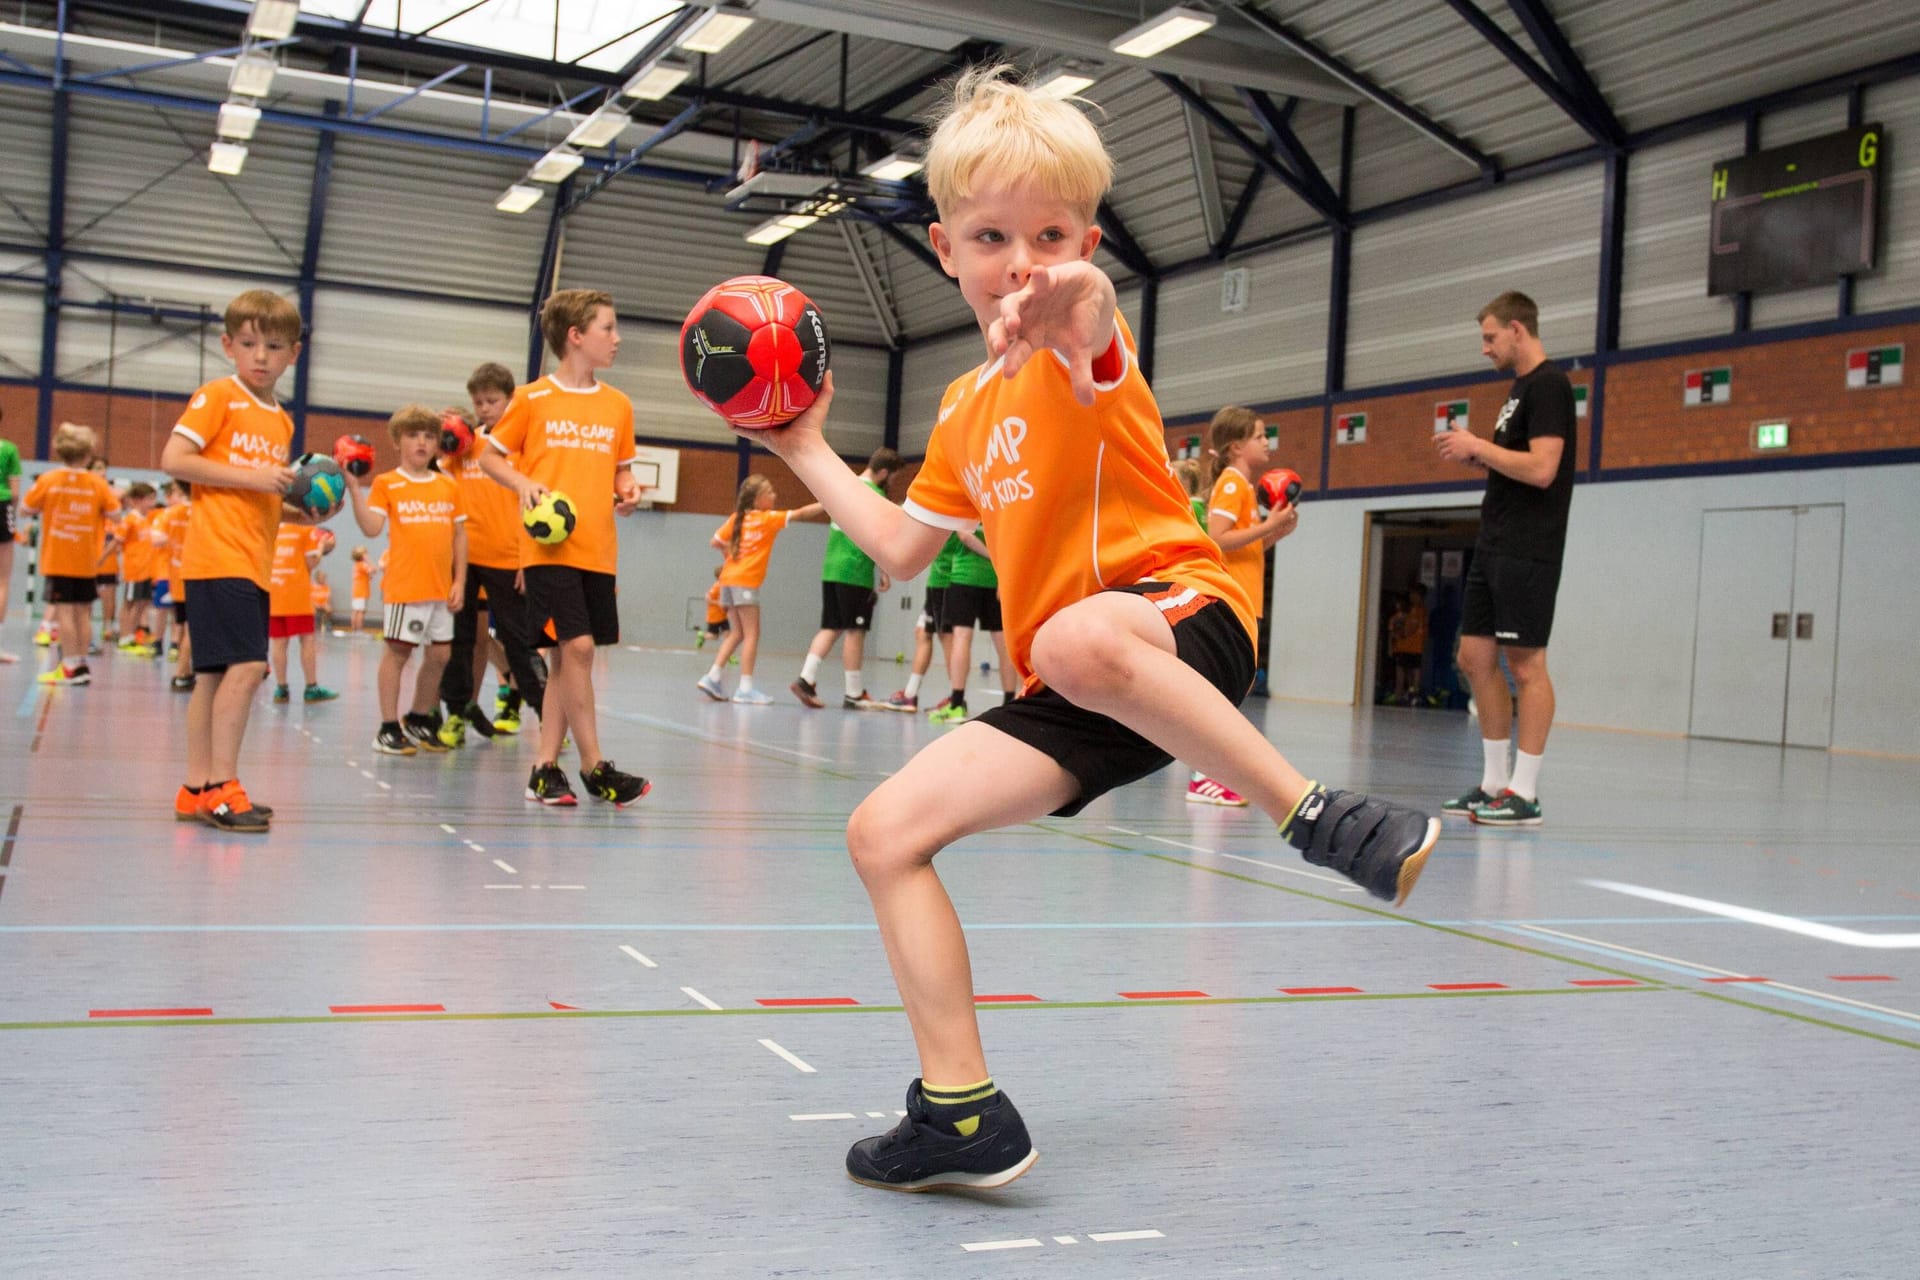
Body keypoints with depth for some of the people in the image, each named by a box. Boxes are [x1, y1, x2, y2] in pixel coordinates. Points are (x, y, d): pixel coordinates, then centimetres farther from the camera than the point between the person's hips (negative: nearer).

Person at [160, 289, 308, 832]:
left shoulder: (282, 422, 18)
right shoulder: (217, 396, -3)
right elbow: (174, 460, -12)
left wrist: (303, 511, 7)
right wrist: (252, 477, -16)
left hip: (254, 564, 8)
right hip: (218, 557, -8)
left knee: (216, 674, 10)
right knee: (246, 665, -16)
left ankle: (197, 789, 16)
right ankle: (221, 786, -11)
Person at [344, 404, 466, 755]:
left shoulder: (449, 486, 10)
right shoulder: (387, 484, -1)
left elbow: (460, 534, 12)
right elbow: (371, 527, -11)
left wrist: (460, 581, 6)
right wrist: (354, 488, -19)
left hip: (442, 588, 5)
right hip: (404, 585, -5)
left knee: (439, 654, 9)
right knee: (398, 652, -1)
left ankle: (420, 721, 25)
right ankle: (389, 728, 7)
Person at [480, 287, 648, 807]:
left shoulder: (618, 405, 11)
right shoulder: (533, 399, 0)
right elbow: (490, 456, 7)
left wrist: (627, 490, -1)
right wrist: (524, 484, -11)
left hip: (598, 549, 5)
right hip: (549, 546, -5)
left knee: (566, 655, 7)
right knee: (577, 647, -13)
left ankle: (545, 768, 14)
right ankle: (594, 768, -6)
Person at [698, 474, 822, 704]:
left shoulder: (736, 518, 13)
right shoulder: (769, 519, -3)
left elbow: (716, 542, 12)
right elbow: (801, 513, -5)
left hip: (729, 578, 7)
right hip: (745, 582, -7)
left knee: (737, 634, 15)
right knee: (752, 634, -3)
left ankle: (712, 677, 8)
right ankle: (745, 688, -7)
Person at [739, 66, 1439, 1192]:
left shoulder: (1081, 340, -3)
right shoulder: (965, 410, 19)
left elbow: (1091, 304, -31)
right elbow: (901, 551, 26)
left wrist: (1071, 295, -55)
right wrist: (808, 447, 28)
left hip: (1183, 615, -7)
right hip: (1072, 695, 7)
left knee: (1077, 640, -42)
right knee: (884, 830, -7)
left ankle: (1318, 816, -27)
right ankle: (963, 1115, 0)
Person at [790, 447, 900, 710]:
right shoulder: (875, 495, -10)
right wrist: (885, 572, -11)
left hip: (831, 568, 8)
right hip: (856, 572, -7)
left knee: (830, 628, 10)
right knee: (855, 631, -1)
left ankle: (806, 678, -2)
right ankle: (854, 694, 5)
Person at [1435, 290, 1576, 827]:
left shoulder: (1548, 385, -11)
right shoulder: (1519, 387, 19)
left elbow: (1542, 469, -21)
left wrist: (1478, 446, -12)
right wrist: (1474, 456, 8)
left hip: (1527, 550, -10)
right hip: (1495, 544, 10)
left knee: (1525, 662, -7)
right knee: (1476, 658, 9)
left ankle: (1524, 793, -3)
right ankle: (1494, 784, 16)